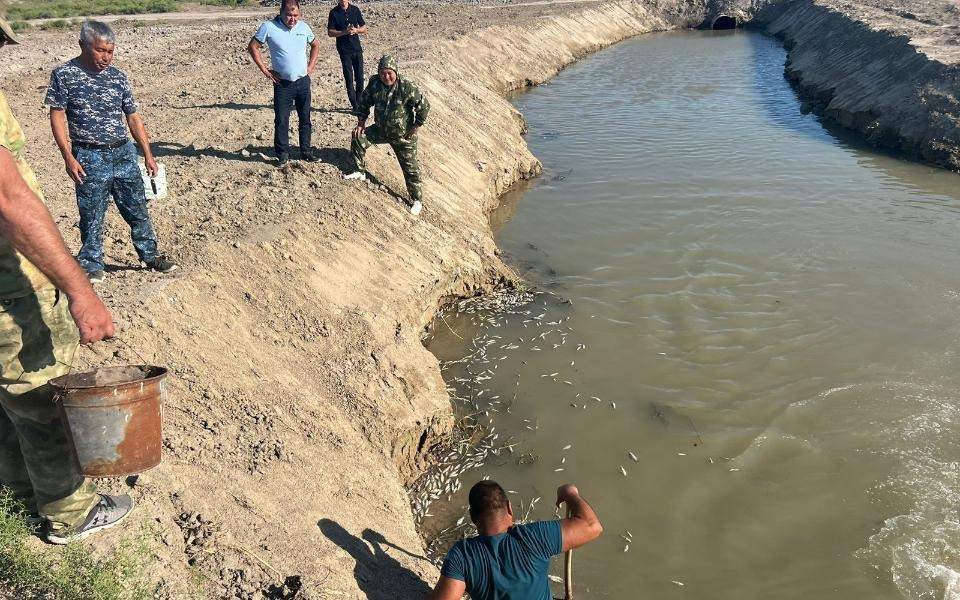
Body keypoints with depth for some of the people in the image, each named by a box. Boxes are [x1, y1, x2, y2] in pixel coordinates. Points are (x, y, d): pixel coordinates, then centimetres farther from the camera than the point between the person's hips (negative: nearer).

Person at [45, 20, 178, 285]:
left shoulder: (118, 76, 6)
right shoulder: (64, 75, -5)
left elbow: (133, 117, 10)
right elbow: (57, 117, -4)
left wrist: (148, 154, 7)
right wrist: (68, 158, -12)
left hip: (124, 153, 4)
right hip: (89, 158, -3)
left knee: (138, 210, 10)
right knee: (92, 216, 4)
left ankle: (150, 255, 25)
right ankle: (92, 265, 19)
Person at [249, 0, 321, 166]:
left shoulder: (304, 27, 0)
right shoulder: (268, 27, -11)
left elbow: (315, 45, 17)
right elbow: (253, 47, -4)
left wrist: (311, 67, 8)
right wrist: (265, 71, -7)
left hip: (303, 81, 3)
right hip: (282, 83, -3)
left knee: (305, 119, 10)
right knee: (281, 121, -1)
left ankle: (306, 151, 22)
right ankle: (282, 155, 9)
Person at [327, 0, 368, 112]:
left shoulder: (355, 10, 5)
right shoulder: (334, 12, -3)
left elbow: (364, 28, 9)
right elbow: (330, 32, -3)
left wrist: (356, 30, -12)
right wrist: (344, 32, -17)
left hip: (357, 49, 3)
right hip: (344, 51, -2)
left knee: (360, 78, 4)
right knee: (349, 79, 0)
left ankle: (359, 103, 19)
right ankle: (355, 106, 6)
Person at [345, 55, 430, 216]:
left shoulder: (407, 87, -27)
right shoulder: (374, 83, -11)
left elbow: (424, 106, -20)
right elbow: (364, 101, 6)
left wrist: (415, 127, -16)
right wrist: (361, 122, 0)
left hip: (403, 135, -5)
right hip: (381, 129, 5)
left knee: (410, 167, -1)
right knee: (358, 136, 1)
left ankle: (417, 200, 12)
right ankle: (359, 171, 20)